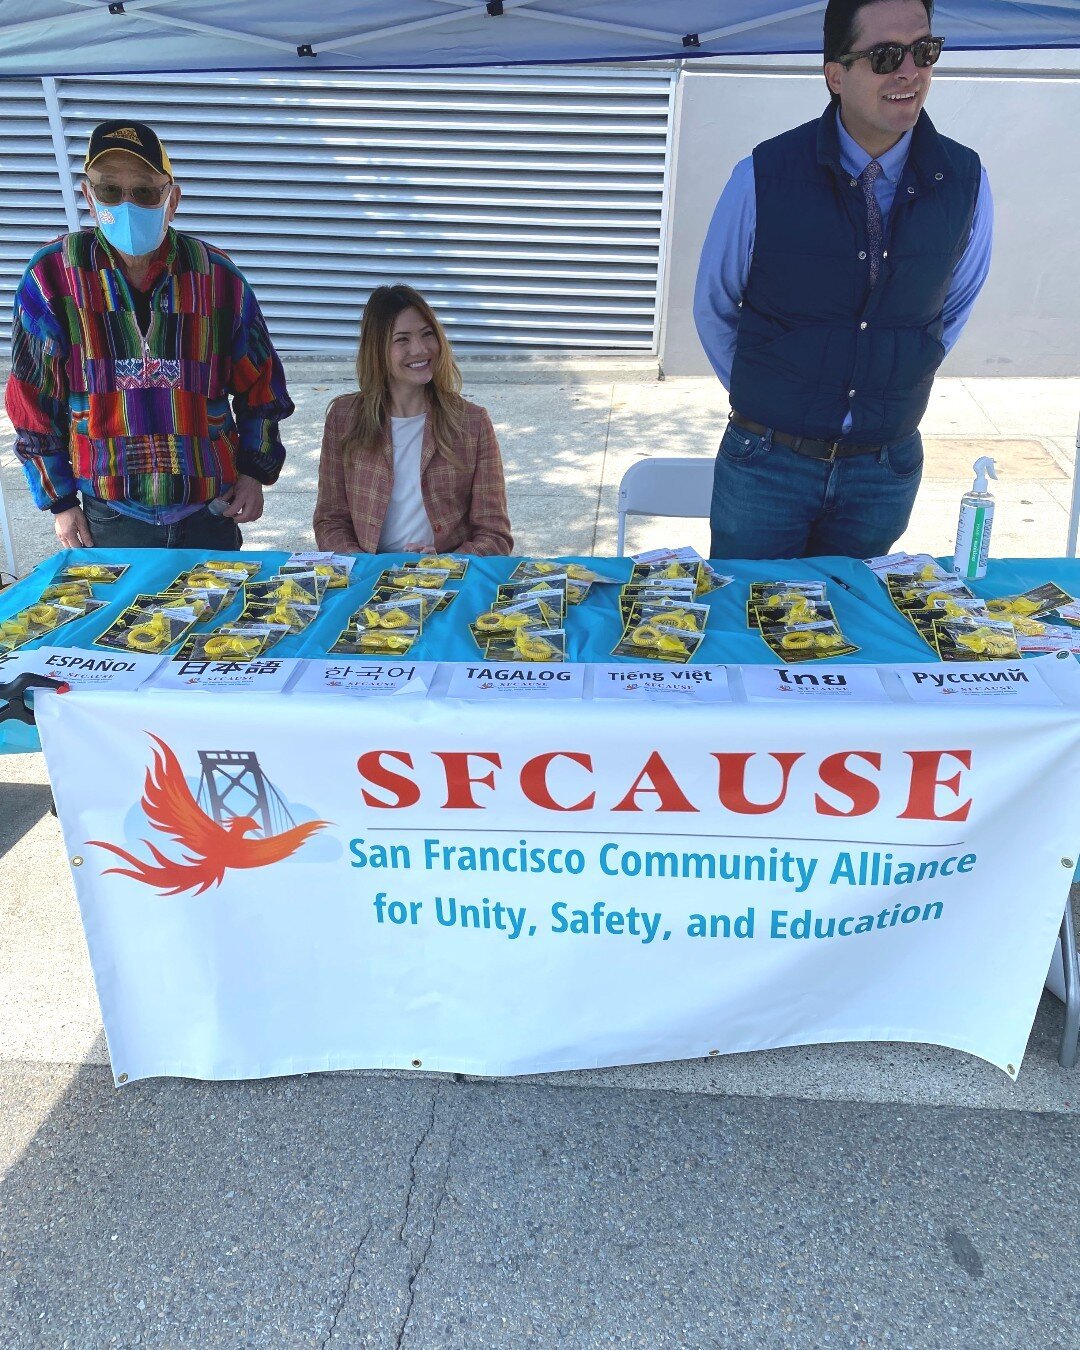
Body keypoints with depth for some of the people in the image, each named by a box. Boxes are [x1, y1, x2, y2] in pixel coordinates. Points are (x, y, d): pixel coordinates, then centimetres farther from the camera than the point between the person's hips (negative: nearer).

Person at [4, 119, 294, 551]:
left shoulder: (217, 276, -2)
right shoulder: (52, 276, -5)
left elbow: (260, 383, 8)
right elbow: (33, 400, 1)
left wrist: (255, 472, 0)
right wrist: (60, 501, 2)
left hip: (210, 515, 1)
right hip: (110, 520, 0)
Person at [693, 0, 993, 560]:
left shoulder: (965, 182, -4)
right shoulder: (762, 178, -12)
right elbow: (713, 310, 2)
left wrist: (896, 386, 11)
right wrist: (765, 398, 7)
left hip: (887, 469, 2)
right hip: (767, 464, -2)